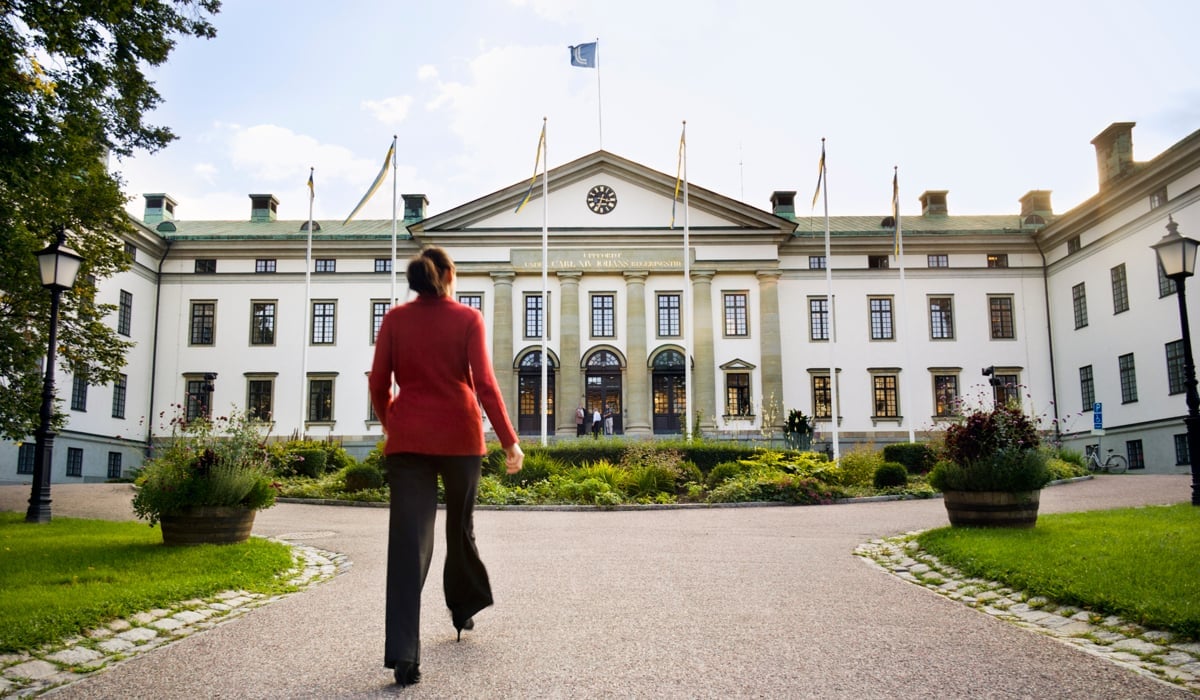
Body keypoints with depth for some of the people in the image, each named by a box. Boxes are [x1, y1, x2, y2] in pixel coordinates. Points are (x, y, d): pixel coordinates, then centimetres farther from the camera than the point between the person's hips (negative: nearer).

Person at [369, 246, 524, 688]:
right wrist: (509, 441, -7)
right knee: (461, 527, 21)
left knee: (408, 541, -3)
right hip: (460, 435, -1)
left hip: (408, 438, 1)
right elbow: (484, 383, -10)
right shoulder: (468, 319, -3)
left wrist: (388, 423, 23)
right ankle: (463, 608, 40)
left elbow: (379, 382, 4)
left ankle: (403, 655, -9)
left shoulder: (395, 319, 3)